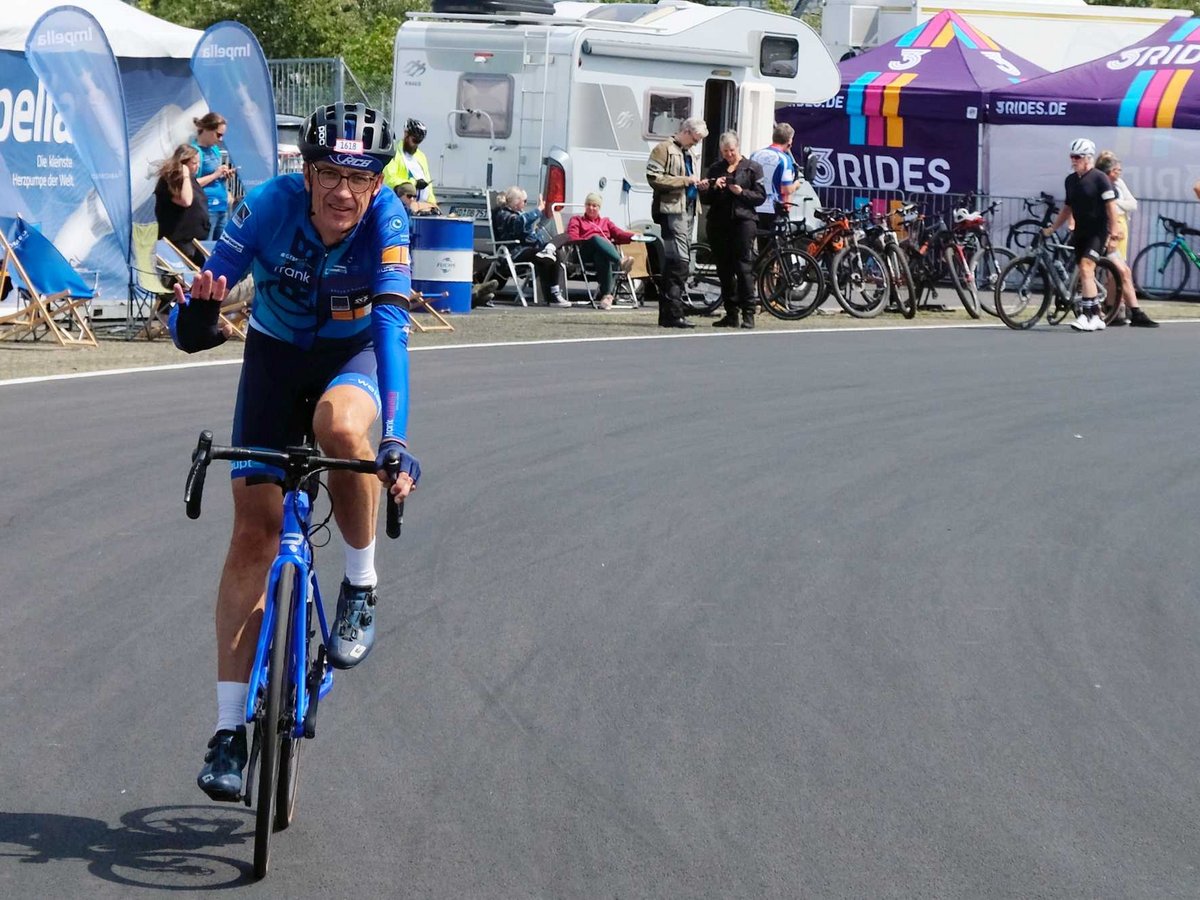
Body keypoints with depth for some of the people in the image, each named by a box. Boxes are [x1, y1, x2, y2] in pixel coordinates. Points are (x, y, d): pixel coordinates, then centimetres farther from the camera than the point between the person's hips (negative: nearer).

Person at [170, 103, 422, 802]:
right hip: (276, 354, 1)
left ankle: (362, 587, -12)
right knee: (255, 527, -6)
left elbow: (391, 325, -37)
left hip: (353, 355, -1)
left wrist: (397, 438, -50)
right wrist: (198, 310, -51)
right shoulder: (271, 206, -26)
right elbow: (193, 323, -26)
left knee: (340, 425, -37)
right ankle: (231, 730, -2)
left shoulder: (386, 218, -27)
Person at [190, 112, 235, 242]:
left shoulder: (215, 149, 14)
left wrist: (225, 175, 5)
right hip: (206, 209, -8)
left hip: (222, 207, 8)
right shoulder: (194, 151, -11)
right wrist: (215, 175, -15)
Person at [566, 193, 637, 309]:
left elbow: (619, 233, 18)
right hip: (586, 253, -2)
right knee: (597, 239, -38)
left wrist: (633, 236, -4)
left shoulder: (606, 222, 38)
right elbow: (572, 237, 11)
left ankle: (606, 295, -52)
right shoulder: (576, 220, 32)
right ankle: (620, 261, -63)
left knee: (602, 256, -40)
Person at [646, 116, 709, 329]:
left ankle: (667, 314, 14)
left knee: (673, 261, 10)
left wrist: (697, 184, 12)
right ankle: (673, 313, -17)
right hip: (671, 209, -9)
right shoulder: (664, 149, -3)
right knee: (679, 260, -16)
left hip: (687, 209, 9)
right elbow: (654, 178, -13)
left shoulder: (689, 153, 24)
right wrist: (684, 180, -15)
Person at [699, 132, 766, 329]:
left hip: (743, 221, -4)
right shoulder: (715, 169, 16)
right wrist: (713, 188, -6)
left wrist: (742, 192, -13)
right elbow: (707, 199, 13)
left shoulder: (752, 168, 6)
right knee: (724, 270, 5)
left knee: (744, 268, -10)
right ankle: (731, 314, 10)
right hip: (719, 223, 4)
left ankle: (748, 314, -9)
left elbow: (760, 196, 2)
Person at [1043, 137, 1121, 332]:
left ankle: (1086, 315, -23)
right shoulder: (1070, 180, 11)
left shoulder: (1099, 178, -9)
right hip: (1081, 232, 7)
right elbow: (1067, 208, 21)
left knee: (1086, 268, -20)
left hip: (1098, 232, -7)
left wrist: (1113, 234, -16)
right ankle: (1097, 317, 14)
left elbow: (1111, 206, -11)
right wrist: (1051, 228, 17)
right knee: (1085, 275, 6)